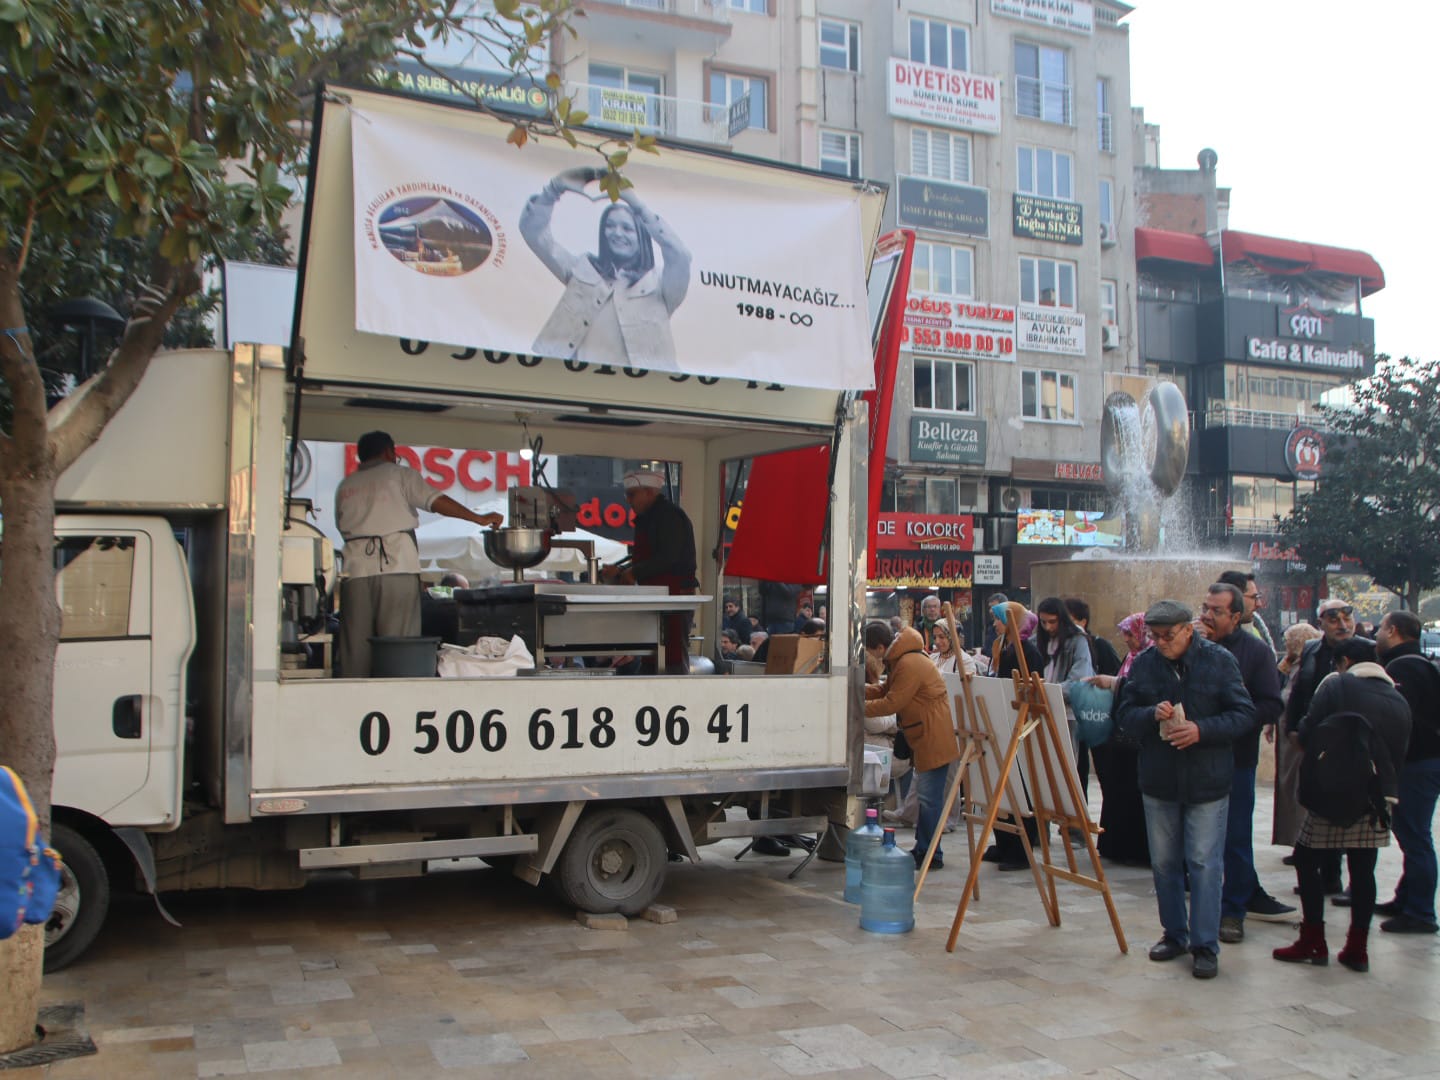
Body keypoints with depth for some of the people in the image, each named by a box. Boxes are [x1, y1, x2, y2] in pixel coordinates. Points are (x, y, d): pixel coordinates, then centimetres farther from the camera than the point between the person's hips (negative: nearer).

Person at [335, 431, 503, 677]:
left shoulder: (344, 486, 19)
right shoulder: (399, 474, 7)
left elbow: (342, 526, 18)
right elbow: (437, 501, -2)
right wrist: (479, 518, 0)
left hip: (357, 567, 3)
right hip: (397, 565, -3)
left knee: (355, 643, 4)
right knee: (399, 644, -2)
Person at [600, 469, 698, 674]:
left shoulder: (670, 515, -11)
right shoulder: (646, 519, 20)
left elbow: (668, 557, -21)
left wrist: (635, 572, -16)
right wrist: (620, 573, 9)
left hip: (675, 597, -10)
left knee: (674, 656, -11)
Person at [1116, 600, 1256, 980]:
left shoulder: (1219, 661, -6)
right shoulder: (1143, 664, 1)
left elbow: (1244, 714, -7)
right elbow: (1124, 715, 1)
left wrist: (1202, 730, -21)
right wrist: (1151, 715, -20)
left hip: (1207, 782, -3)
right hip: (1158, 781, 3)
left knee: (1204, 863, -2)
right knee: (1163, 862, 12)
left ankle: (1205, 946, 7)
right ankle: (1174, 934, 27)